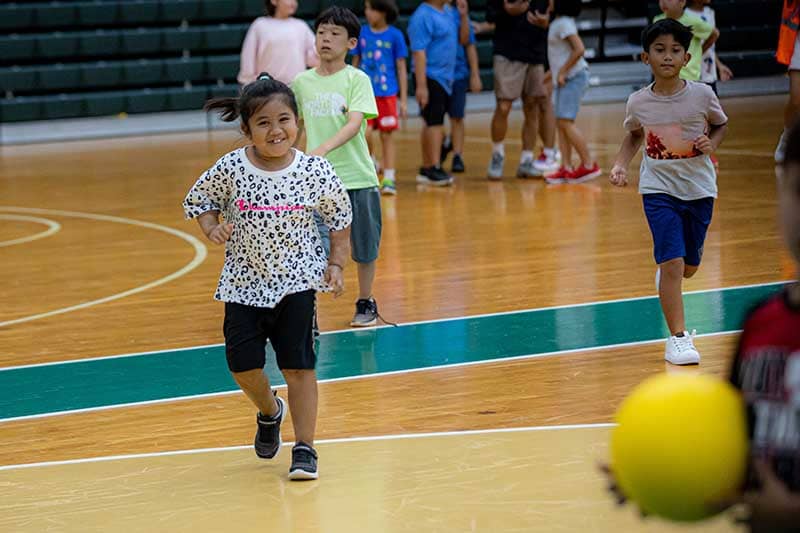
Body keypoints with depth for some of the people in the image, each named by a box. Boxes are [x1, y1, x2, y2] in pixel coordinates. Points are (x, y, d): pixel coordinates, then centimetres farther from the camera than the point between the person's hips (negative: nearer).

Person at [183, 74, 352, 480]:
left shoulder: (315, 171, -11)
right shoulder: (231, 169, -12)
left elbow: (339, 217, 4)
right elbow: (200, 201, 4)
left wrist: (335, 264, -2)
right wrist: (212, 229, -15)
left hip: (297, 281, -1)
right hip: (245, 282, 1)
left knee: (298, 365, -3)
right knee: (243, 363, -2)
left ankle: (305, 449, 8)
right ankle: (269, 411, 32)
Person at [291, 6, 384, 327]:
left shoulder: (357, 79, -5)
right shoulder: (302, 82, 5)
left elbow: (355, 123, -18)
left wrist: (324, 148, -33)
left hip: (357, 178, -1)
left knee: (364, 249, 11)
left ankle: (365, 303, 31)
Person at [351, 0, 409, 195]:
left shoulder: (395, 35, -2)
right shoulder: (362, 33, 3)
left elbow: (401, 68, 3)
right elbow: (355, 64, 11)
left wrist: (404, 100, 1)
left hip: (387, 93, -1)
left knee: (386, 135, 2)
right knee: (365, 133, -12)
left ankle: (389, 178, 9)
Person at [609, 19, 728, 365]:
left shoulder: (702, 95, -9)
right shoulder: (638, 103, -7)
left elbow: (721, 124, 9)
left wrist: (712, 143, -11)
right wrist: (621, 164, -2)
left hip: (699, 189, 2)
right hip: (658, 188, -1)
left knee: (688, 267, 13)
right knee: (672, 262, -14)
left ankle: (665, 283, 51)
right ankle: (678, 337, -4)